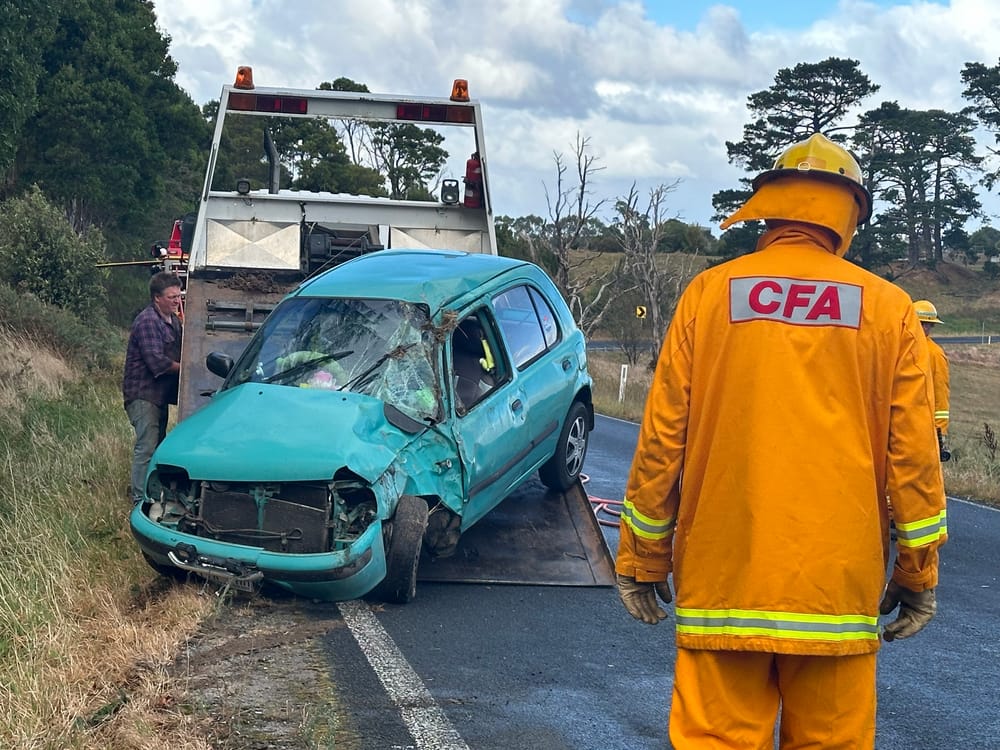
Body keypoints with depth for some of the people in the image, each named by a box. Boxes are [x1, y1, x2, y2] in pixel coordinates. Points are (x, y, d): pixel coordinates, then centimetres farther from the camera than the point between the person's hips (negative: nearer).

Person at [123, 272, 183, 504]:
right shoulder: (147, 321, -17)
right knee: (147, 447, -9)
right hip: (143, 394, -10)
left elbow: (176, 353, 22)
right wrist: (183, 368, -11)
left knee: (158, 446, 16)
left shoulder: (173, 320, 14)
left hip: (160, 395, 10)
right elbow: (157, 363, -23)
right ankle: (140, 499, -6)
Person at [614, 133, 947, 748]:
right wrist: (919, 571, 12)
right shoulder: (889, 309, 3)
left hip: (723, 581, 0)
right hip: (840, 583, 0)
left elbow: (662, 439, 2)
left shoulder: (709, 294, 2)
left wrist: (642, 558, 10)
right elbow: (913, 454, 2)